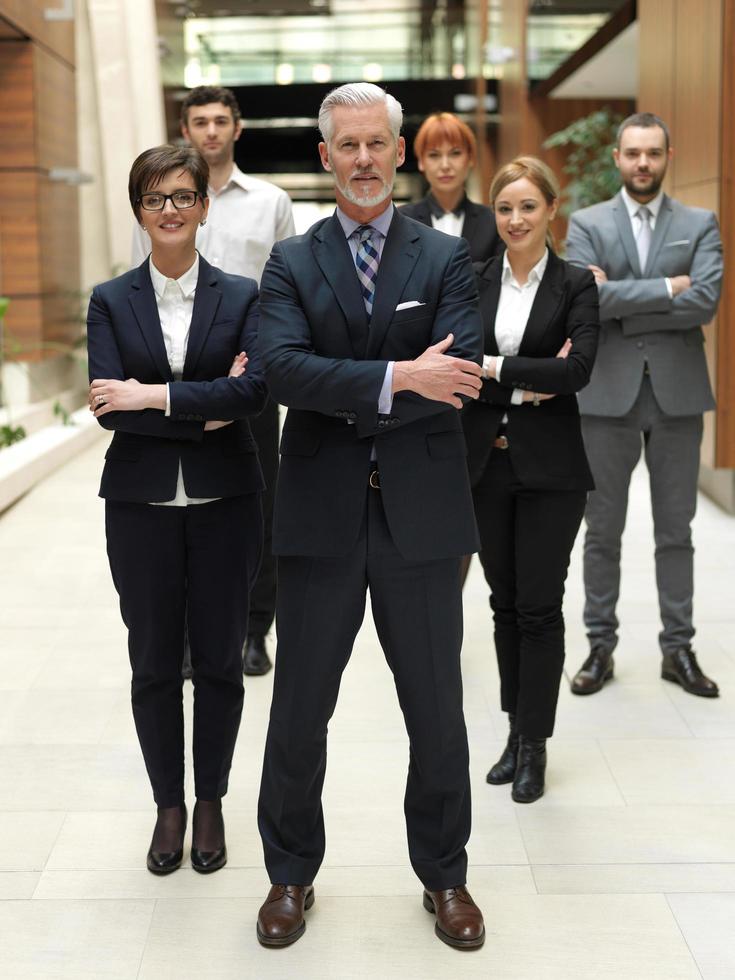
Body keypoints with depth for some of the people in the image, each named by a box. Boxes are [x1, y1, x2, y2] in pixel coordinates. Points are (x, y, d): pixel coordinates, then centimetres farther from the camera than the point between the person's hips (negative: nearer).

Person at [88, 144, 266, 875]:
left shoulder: (241, 297, 2)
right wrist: (208, 411, -15)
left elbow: (256, 389, -14)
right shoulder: (111, 301, 3)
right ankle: (168, 803, 26)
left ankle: (210, 802, 26)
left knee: (219, 660, 8)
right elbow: (110, 407, -9)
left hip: (224, 504, 0)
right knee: (153, 664, 9)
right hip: (142, 506, 1)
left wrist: (158, 395, -19)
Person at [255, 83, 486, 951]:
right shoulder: (291, 262, 5)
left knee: (437, 714, 10)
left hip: (421, 512, 0)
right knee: (299, 711, 10)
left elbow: (462, 376, -10)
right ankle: (291, 875, 30)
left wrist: (344, 399, -13)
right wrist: (399, 378, -22)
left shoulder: (446, 258, 4)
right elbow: (282, 368, -13)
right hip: (321, 515, 0)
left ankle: (444, 876, 31)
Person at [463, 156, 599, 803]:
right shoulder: (473, 282, 5)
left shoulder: (576, 285, -2)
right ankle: (516, 730, 25)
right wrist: (526, 386, -15)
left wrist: (496, 368, -18)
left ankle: (534, 743, 13)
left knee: (539, 605, 1)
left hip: (550, 465, -3)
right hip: (485, 460, 3)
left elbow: (578, 368, -16)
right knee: (505, 601, 12)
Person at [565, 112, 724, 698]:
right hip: (609, 392, 0)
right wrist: (665, 288, -13)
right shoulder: (588, 225, 4)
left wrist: (620, 299, -12)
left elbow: (705, 301, -11)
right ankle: (601, 646, 17)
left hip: (677, 392, 1)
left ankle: (679, 649, 18)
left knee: (675, 530, 8)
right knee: (603, 530, 6)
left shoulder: (700, 225, 6)